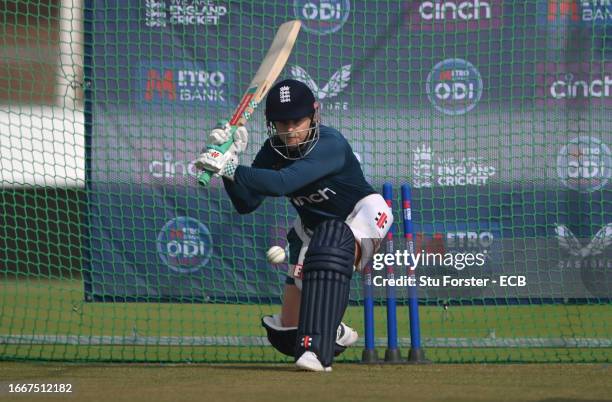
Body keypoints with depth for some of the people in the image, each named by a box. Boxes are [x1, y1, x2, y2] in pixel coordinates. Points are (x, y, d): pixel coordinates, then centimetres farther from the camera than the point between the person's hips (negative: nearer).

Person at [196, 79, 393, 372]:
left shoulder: (330, 145, -32)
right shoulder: (273, 151, -12)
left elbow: (282, 183, -44)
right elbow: (246, 204, -17)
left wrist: (231, 169, -51)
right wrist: (228, 160, -31)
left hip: (361, 216, -6)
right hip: (313, 228, 7)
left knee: (331, 244, -43)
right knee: (285, 336, 5)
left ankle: (316, 349, -43)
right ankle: (337, 335, 40)